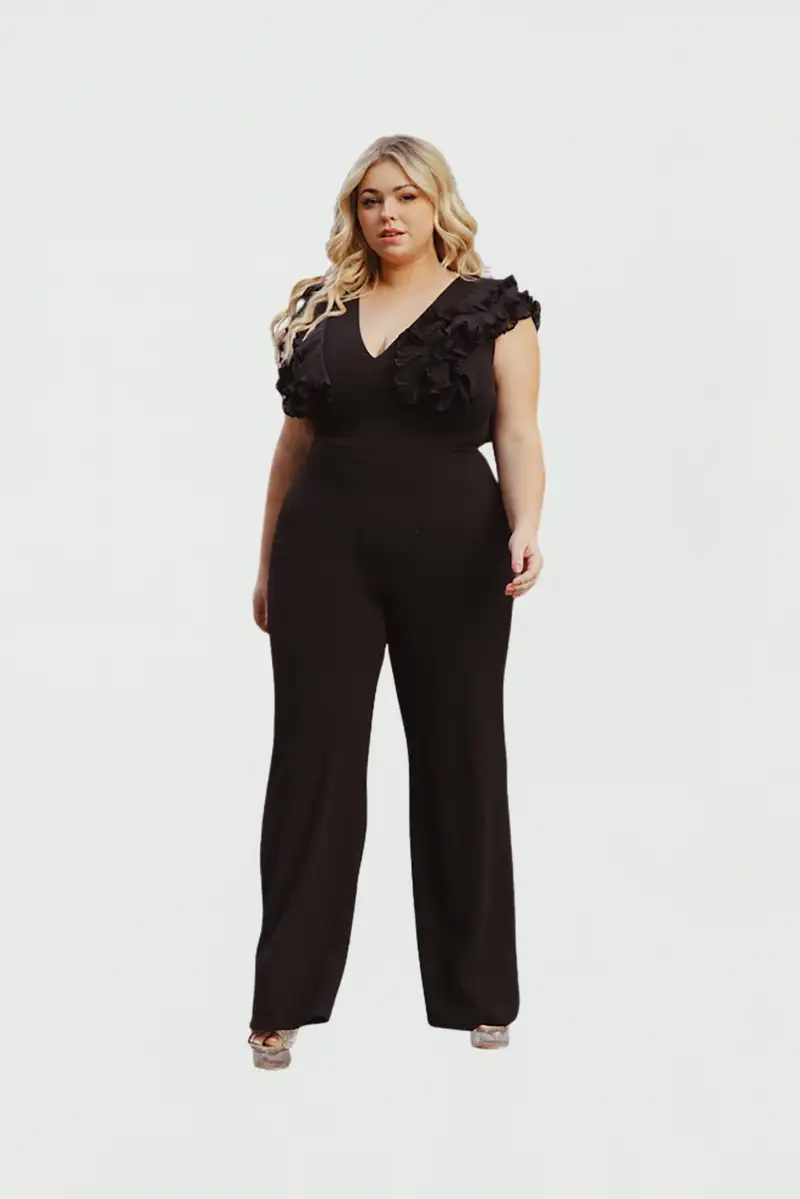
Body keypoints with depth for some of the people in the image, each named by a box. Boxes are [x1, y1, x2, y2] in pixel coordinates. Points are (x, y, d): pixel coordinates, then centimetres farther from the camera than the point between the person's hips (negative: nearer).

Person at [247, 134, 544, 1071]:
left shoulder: (495, 310, 1)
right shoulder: (319, 308, 8)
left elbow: (518, 437, -6)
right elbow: (295, 443, 11)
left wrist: (525, 529, -23)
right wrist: (268, 561, 11)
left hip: (454, 553, -2)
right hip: (326, 551, 2)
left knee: (459, 759, 7)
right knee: (313, 758, 1)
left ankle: (475, 991, 20)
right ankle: (284, 998, 9)